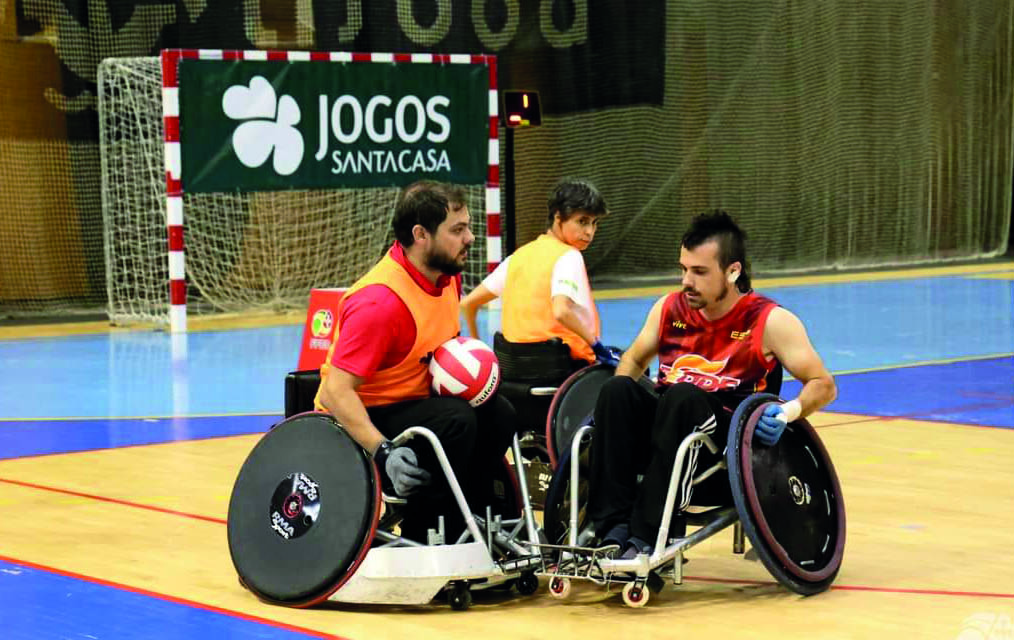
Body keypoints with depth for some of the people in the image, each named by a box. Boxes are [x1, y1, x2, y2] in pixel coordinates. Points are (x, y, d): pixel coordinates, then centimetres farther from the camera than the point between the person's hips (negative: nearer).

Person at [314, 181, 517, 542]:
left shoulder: (447, 274, 0)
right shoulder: (381, 301, -29)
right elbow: (336, 391, -33)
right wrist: (383, 452, -42)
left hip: (414, 401, 9)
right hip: (362, 418, -9)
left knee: (496, 414, -6)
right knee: (456, 421, -29)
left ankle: (469, 525, 5)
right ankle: (419, 546, -18)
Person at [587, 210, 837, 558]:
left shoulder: (770, 321, -2)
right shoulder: (669, 309, 9)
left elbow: (823, 385, 0)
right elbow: (634, 359, 24)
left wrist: (788, 411, -21)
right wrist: (618, 406, 3)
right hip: (664, 437, 4)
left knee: (682, 396, -33)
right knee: (617, 388, -23)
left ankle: (648, 537, -39)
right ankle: (613, 529, -32)